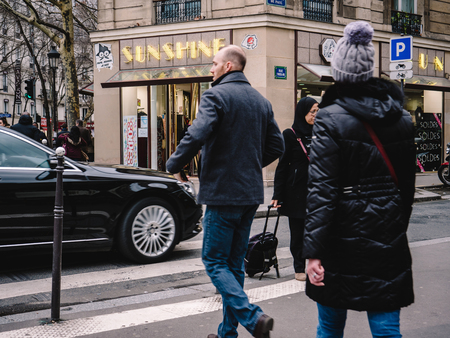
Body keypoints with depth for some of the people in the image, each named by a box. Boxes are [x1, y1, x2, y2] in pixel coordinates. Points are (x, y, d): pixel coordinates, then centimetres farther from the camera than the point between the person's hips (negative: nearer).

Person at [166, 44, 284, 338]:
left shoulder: (216, 95, -11)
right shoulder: (261, 101, 13)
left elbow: (197, 136, -23)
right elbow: (276, 146, 15)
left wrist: (174, 165, -7)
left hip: (223, 192, -7)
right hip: (251, 194, 8)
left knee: (214, 261, 1)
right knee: (235, 262, 14)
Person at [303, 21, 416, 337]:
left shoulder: (330, 121, -12)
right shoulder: (402, 119, 3)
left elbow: (322, 191, -17)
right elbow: (407, 183, 11)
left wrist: (314, 251, -14)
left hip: (343, 237, -3)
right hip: (388, 239, 4)